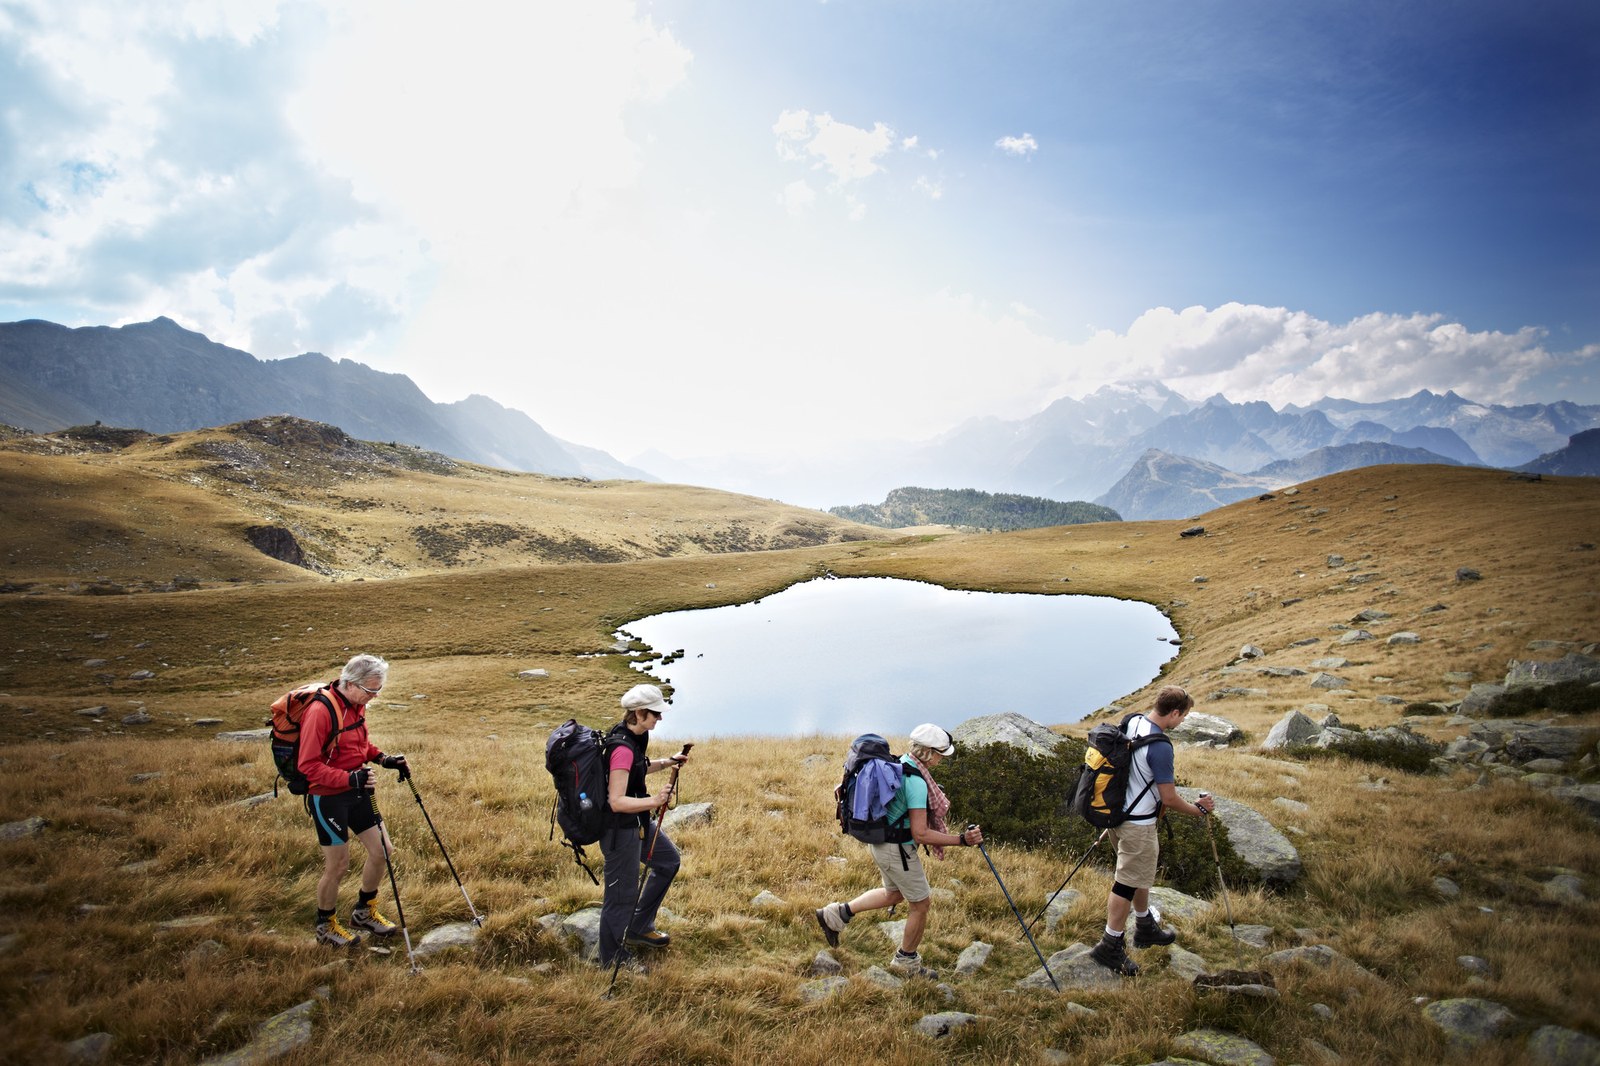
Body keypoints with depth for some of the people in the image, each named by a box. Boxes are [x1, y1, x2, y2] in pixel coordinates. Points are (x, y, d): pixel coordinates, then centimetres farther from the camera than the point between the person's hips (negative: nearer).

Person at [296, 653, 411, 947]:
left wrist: (383, 759, 1)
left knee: (381, 849, 10)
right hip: (328, 798, -8)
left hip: (356, 792, 8)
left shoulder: (356, 706, 2)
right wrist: (349, 778, -33)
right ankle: (325, 926, 27)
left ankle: (365, 911, 32)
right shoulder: (320, 712, -25)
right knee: (338, 865, 3)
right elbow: (308, 766, -25)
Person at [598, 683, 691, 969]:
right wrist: (652, 801, -39)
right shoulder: (622, 748, -28)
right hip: (621, 830, -10)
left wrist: (666, 762, 8)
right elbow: (616, 801, -30)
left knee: (668, 860, 24)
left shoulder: (633, 737, 1)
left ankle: (639, 928, 34)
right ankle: (612, 963, 22)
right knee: (622, 896, 3)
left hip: (638, 824, 10)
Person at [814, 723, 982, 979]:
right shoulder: (916, 781, -28)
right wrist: (961, 840, -26)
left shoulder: (898, 763, 1)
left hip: (879, 840, 9)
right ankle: (906, 960, 31)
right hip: (896, 849, -9)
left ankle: (837, 914, 31)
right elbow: (920, 834, -28)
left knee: (894, 893, 29)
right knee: (920, 903, 11)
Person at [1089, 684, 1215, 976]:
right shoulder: (1161, 747, -27)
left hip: (1117, 810, 9)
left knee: (1140, 872, 25)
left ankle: (1146, 927, 42)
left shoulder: (1131, 722, -1)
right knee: (1128, 882, 2)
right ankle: (1110, 946, 12)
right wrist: (1198, 810, -1)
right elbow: (1169, 799, -19)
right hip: (1138, 823, -9)